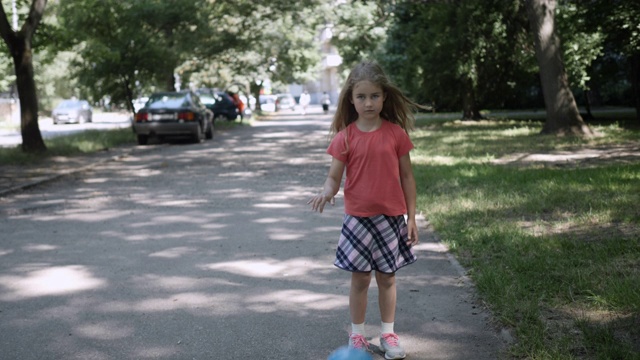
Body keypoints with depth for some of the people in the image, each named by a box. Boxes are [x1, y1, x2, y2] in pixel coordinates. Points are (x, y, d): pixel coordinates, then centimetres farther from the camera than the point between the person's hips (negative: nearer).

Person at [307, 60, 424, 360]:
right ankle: (357, 335, 22)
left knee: (387, 278, 11)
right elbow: (334, 176, -5)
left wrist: (411, 217, 1)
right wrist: (327, 192, -28)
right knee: (360, 279, 9)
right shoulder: (345, 137, -5)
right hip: (357, 218, 0)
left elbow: (406, 176, 2)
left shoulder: (396, 133, -4)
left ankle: (388, 334, 25)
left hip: (392, 217, 1)